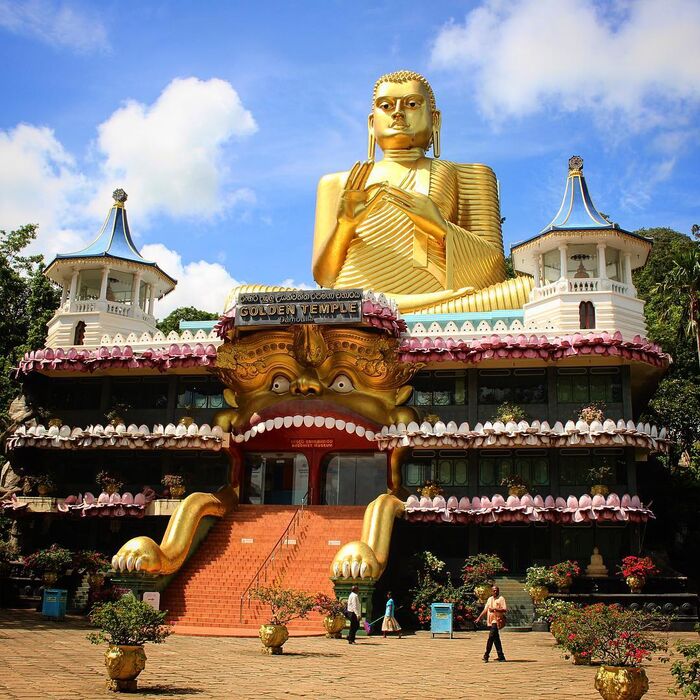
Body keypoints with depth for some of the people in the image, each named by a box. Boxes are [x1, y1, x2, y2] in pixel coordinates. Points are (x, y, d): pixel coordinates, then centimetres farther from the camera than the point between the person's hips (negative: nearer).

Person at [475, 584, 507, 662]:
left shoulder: (501, 599, -2)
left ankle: (486, 655, -10)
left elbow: (505, 610, -10)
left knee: (491, 637, -14)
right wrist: (479, 618, 14)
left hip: (496, 620, -7)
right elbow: (485, 610, 21)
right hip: (490, 621, 7)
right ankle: (501, 657, 12)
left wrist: (495, 609, -19)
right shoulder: (490, 599, 18)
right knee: (496, 639, 8)